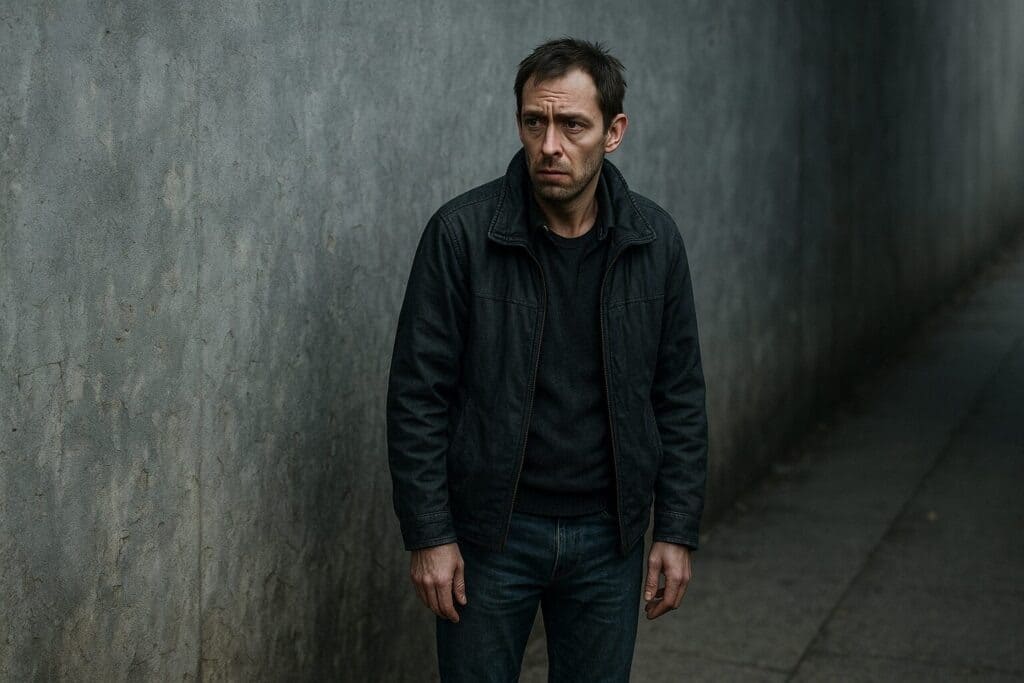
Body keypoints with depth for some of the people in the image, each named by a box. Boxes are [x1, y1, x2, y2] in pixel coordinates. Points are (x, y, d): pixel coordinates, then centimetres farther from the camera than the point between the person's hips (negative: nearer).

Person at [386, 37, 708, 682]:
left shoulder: (655, 241, -3)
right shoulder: (462, 232, -11)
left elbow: (680, 395, 4)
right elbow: (418, 394, -9)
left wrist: (678, 532, 1)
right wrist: (428, 536, -10)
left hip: (609, 537, 3)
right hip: (491, 532, -2)